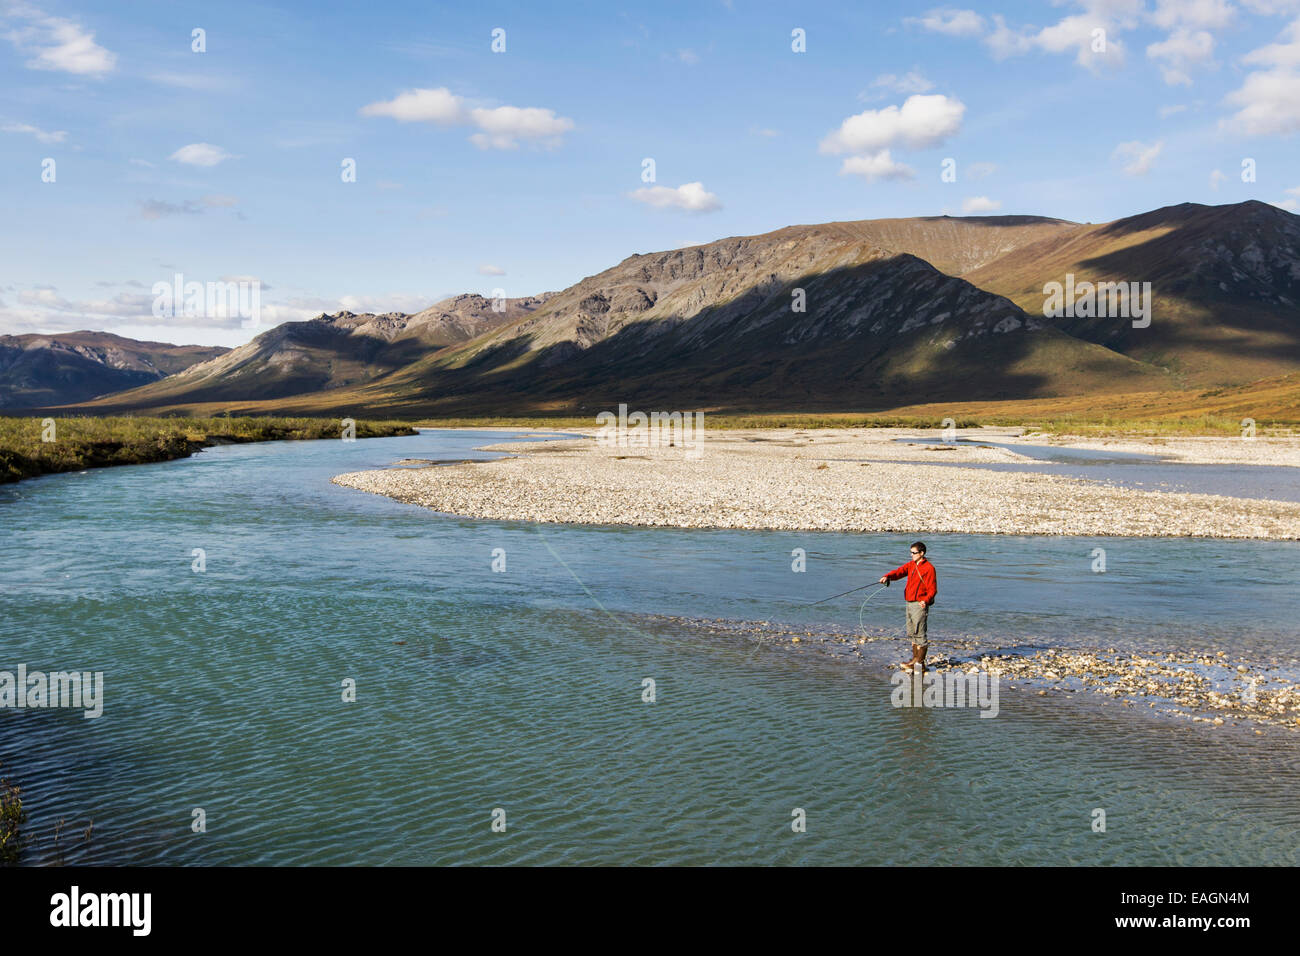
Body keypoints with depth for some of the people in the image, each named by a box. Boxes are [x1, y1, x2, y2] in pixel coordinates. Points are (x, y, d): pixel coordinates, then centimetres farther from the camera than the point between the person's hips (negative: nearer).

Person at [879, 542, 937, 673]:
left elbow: (933, 589, -11)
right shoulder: (911, 565, 12)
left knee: (919, 633, -6)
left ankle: (920, 662, -1)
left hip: (920, 604, -8)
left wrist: (926, 600, -25)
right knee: (912, 633, 13)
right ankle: (915, 659, 21)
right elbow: (899, 572, -2)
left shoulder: (929, 568, -10)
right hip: (909, 603, 8)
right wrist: (887, 576, -22)